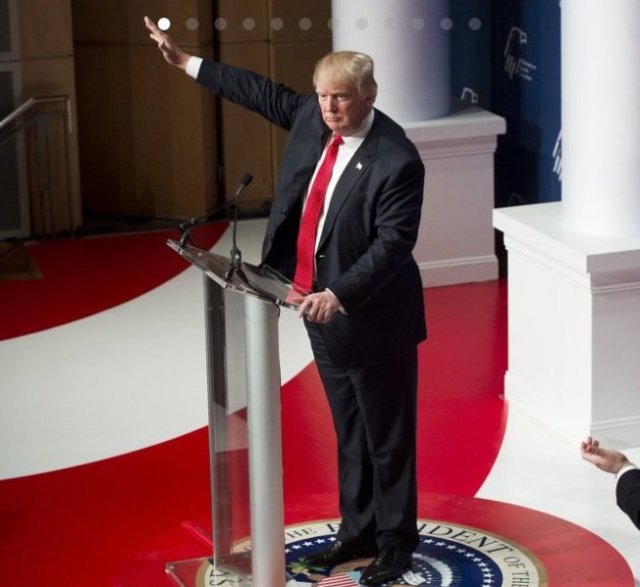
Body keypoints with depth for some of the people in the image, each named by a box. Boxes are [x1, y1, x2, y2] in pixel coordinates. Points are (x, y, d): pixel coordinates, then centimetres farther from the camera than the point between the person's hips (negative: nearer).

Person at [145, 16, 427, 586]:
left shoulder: (397, 161, -24)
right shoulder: (312, 117, -1)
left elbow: (393, 243, -27)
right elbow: (263, 93, 15)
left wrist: (339, 295, -36)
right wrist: (185, 61, 19)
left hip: (372, 317, -8)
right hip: (321, 308, 8)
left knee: (388, 435, 7)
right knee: (349, 431, 19)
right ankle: (358, 531, 32)